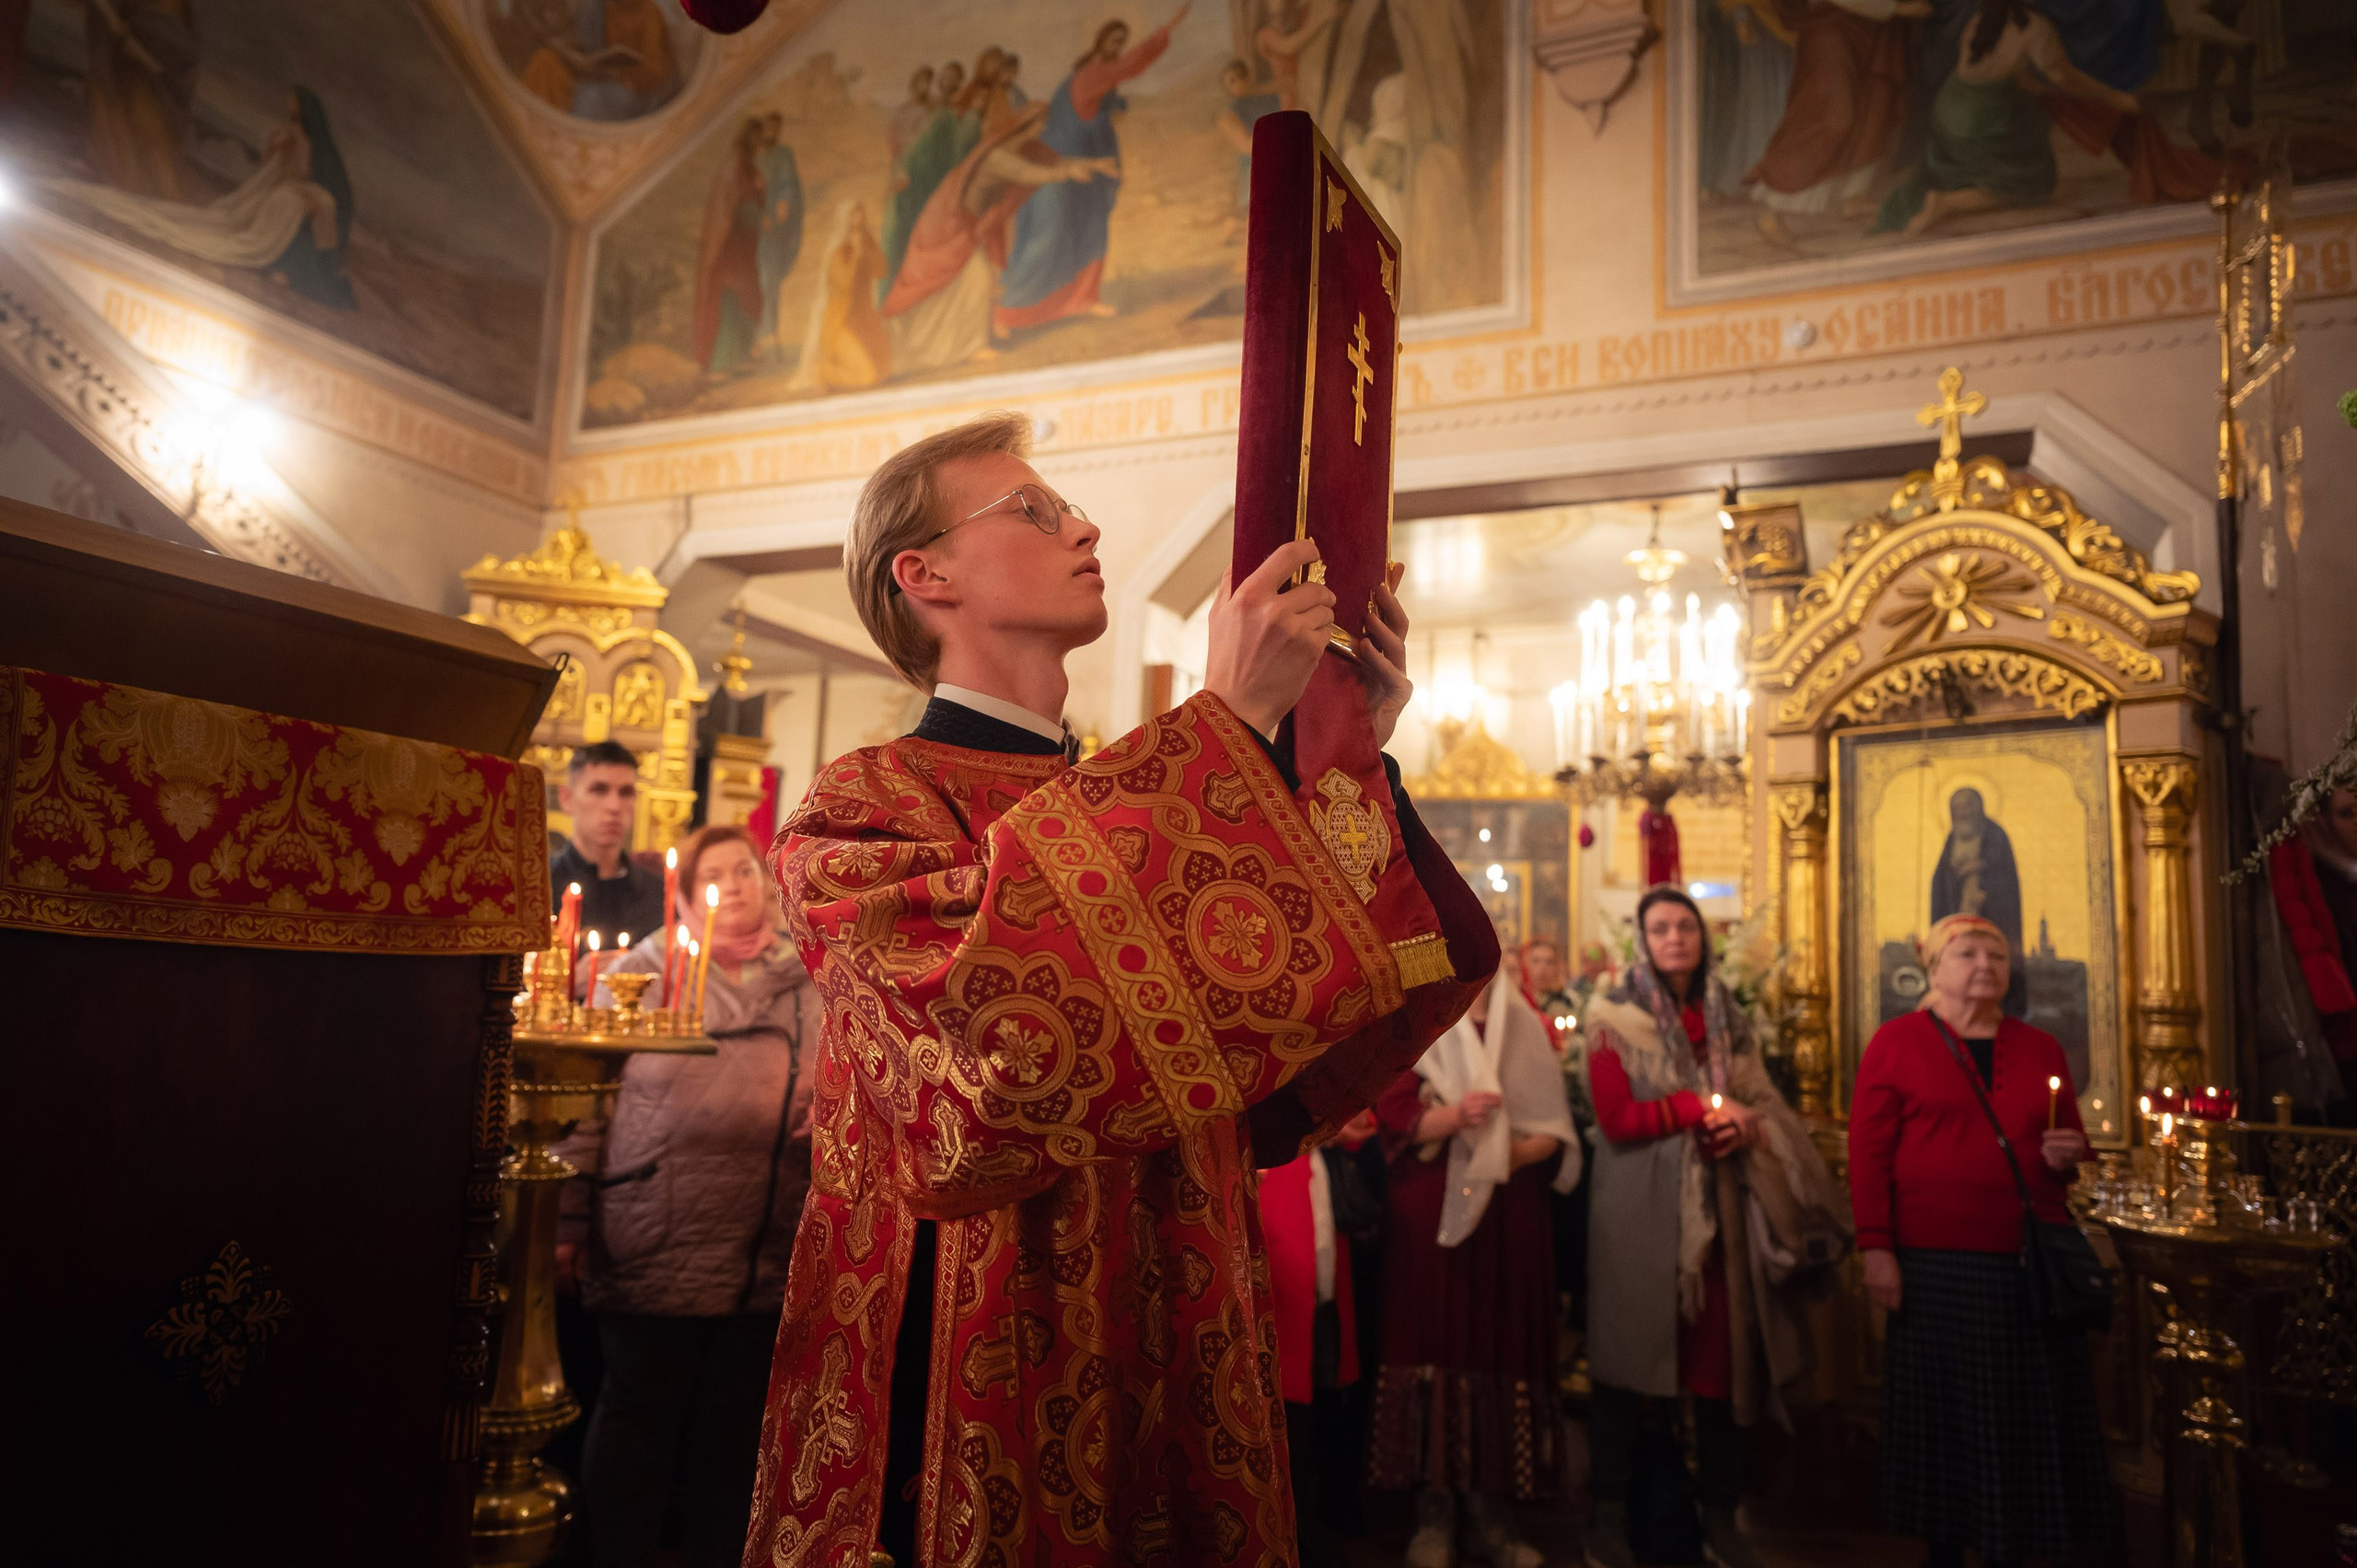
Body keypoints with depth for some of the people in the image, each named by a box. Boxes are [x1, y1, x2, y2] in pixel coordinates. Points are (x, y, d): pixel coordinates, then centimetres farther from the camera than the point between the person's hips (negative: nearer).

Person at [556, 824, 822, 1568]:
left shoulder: (808, 983, 10)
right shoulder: (641, 970, 3)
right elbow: (586, 1101, 0)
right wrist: (568, 1224, -3)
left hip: (769, 1253, 3)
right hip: (657, 1247, -2)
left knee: (736, 1423, 12)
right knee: (640, 1413, 9)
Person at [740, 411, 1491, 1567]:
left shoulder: (1137, 811, 11)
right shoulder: (864, 804, -9)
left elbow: (1286, 1100, 3)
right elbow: (989, 997, -31)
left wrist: (1350, 758, -5)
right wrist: (1236, 717, -25)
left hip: (1168, 1381, 7)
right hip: (980, 1386, -6)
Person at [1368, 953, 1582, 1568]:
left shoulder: (1525, 1029, 13)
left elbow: (1556, 1126, 9)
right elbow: (1391, 1115, -6)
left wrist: (1524, 1148, -11)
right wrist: (1453, 1116, -22)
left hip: (1512, 1215, 3)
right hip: (1432, 1214, -3)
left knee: (1504, 1346, 1)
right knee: (1437, 1339, -4)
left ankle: (1489, 1512, 11)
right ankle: (1434, 1513, 4)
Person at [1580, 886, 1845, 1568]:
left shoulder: (1728, 1019, 12)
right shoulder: (1614, 1017, -2)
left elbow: (1762, 1105, 13)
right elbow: (1617, 1119, -10)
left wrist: (1745, 1129, -8)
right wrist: (1700, 1108, -11)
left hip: (1721, 1206, 4)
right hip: (1641, 1207, -4)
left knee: (1724, 1355, 5)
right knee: (1632, 1357, 1)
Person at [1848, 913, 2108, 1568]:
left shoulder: (2040, 1048, 13)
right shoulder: (1896, 1042, 0)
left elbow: (2071, 1143, 22)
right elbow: (1868, 1152, -5)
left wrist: (2068, 1156, -2)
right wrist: (1876, 1248, -12)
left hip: (2030, 1266, 4)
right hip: (1935, 1267, -4)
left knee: (2026, 1410, 9)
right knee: (1944, 1410, 6)